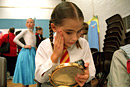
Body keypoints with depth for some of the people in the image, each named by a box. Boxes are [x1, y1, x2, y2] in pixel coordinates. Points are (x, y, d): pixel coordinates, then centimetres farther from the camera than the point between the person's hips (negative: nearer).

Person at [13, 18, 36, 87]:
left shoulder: (33, 34, 18)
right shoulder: (25, 31, -1)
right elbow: (15, 39, -8)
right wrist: (24, 46, -12)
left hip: (33, 52, 7)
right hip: (26, 52, -7)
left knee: (30, 70, 10)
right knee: (25, 71, -3)